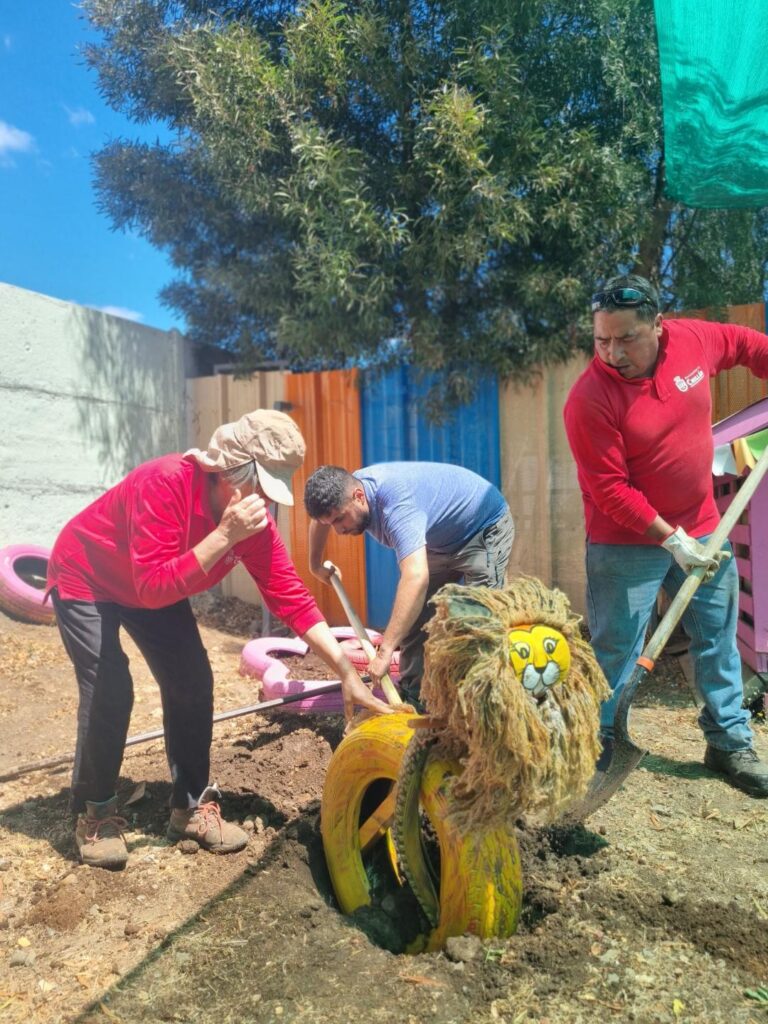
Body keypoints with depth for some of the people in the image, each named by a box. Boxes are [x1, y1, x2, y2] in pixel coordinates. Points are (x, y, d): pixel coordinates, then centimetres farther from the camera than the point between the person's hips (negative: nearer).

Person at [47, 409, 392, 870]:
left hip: (154, 587, 6)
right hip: (85, 580, -5)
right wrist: (224, 536, -47)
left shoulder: (254, 520, -20)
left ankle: (192, 805, 13)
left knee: (193, 682, -4)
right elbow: (153, 587, -42)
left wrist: (346, 672, -24)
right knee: (110, 691, -15)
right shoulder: (166, 482, -38)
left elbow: (291, 597, -19)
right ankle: (96, 814, 9)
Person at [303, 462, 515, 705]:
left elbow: (416, 577, -54)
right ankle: (412, 699, 11)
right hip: (443, 542, 8)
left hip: (487, 528, -8)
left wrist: (385, 651, -56)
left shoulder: (396, 502, -42)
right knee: (412, 619, 5)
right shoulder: (345, 490, -15)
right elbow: (321, 518, 11)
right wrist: (315, 565, 19)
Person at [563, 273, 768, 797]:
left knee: (719, 639, 16)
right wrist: (672, 540, -20)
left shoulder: (694, 339, -8)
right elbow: (611, 490, -21)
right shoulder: (590, 398, -23)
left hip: (702, 528, 6)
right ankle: (594, 747, 19)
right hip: (628, 544, -6)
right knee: (615, 652, 1)